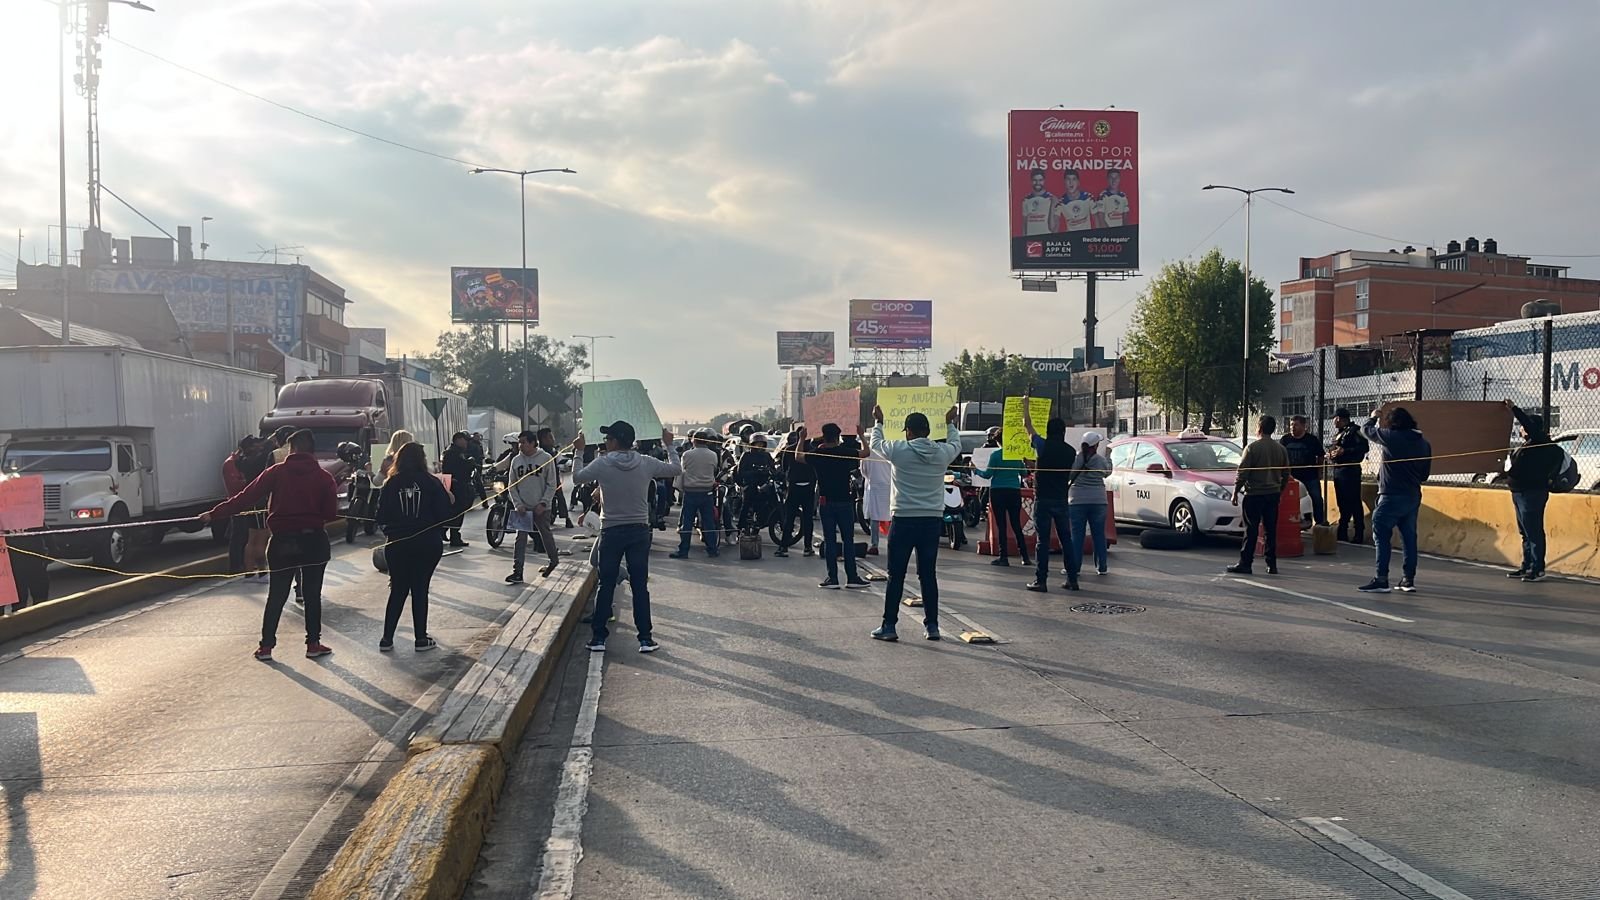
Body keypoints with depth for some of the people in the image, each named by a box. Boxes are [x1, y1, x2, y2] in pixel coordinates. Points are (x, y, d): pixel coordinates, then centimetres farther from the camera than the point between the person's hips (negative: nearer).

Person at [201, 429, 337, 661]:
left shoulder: (276, 472, -3)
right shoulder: (323, 477, -3)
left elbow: (246, 497, -6)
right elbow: (331, 513, -5)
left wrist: (215, 513, -2)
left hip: (283, 542, 0)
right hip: (314, 541, 0)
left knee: (276, 597, 10)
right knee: (313, 595, 9)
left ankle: (266, 646, 12)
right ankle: (313, 644, 10)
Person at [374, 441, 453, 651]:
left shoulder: (391, 484, -3)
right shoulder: (431, 483, -8)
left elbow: (381, 517, -3)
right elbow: (444, 512, -8)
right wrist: (450, 500, 11)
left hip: (397, 545, 2)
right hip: (426, 545, -1)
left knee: (397, 591, 13)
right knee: (420, 590, 8)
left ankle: (387, 639, 14)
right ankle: (421, 639, 12)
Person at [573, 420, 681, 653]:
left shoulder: (602, 464, -9)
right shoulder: (646, 463, -4)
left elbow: (577, 477, 7)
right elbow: (676, 469, 8)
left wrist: (579, 452, 19)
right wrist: (670, 446, 22)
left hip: (611, 531, -1)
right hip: (639, 531, 1)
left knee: (605, 586, 8)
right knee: (640, 586, 5)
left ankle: (599, 638, 10)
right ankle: (646, 638, 5)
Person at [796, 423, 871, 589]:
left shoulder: (816, 454, -3)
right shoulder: (846, 452, -7)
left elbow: (798, 456, 15)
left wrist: (802, 439, 28)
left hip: (826, 502, 1)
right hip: (845, 501, -1)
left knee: (829, 540, 4)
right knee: (848, 540, 4)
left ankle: (833, 578, 1)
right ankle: (852, 577, 5)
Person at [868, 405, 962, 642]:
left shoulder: (899, 450, -8)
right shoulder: (942, 453, 0)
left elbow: (876, 444, 13)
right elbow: (956, 444, 24)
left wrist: (878, 422, 30)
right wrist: (950, 424, 41)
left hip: (903, 520, -3)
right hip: (932, 520, 3)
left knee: (896, 576, 3)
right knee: (928, 575, 10)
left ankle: (889, 626, 5)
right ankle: (932, 626, 13)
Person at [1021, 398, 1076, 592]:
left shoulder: (1043, 446, -8)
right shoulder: (1071, 451, 4)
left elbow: (1027, 425, 5)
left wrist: (1025, 404, 20)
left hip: (1043, 499, -4)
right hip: (1062, 500, 4)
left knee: (1043, 540, -3)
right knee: (1066, 540, 10)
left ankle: (1041, 580, -4)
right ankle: (1072, 579, 12)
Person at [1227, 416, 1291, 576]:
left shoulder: (1252, 447, -11)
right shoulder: (1281, 449, 6)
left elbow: (1242, 473, -13)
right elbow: (1286, 474, 13)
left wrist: (1235, 492, -5)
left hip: (1254, 494, -5)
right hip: (1273, 494, 5)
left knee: (1251, 531, -3)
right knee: (1271, 531, 9)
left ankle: (1245, 564, -1)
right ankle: (1272, 565, 10)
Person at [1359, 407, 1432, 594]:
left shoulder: (1392, 437, -10)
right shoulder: (1424, 443, 7)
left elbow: (1366, 430, 6)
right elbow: (1425, 474, 13)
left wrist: (1373, 417, 25)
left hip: (1392, 496, -7)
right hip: (1413, 496, 7)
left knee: (1381, 536, -3)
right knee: (1409, 538, 11)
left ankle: (1381, 580, -5)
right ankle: (1408, 579, 14)